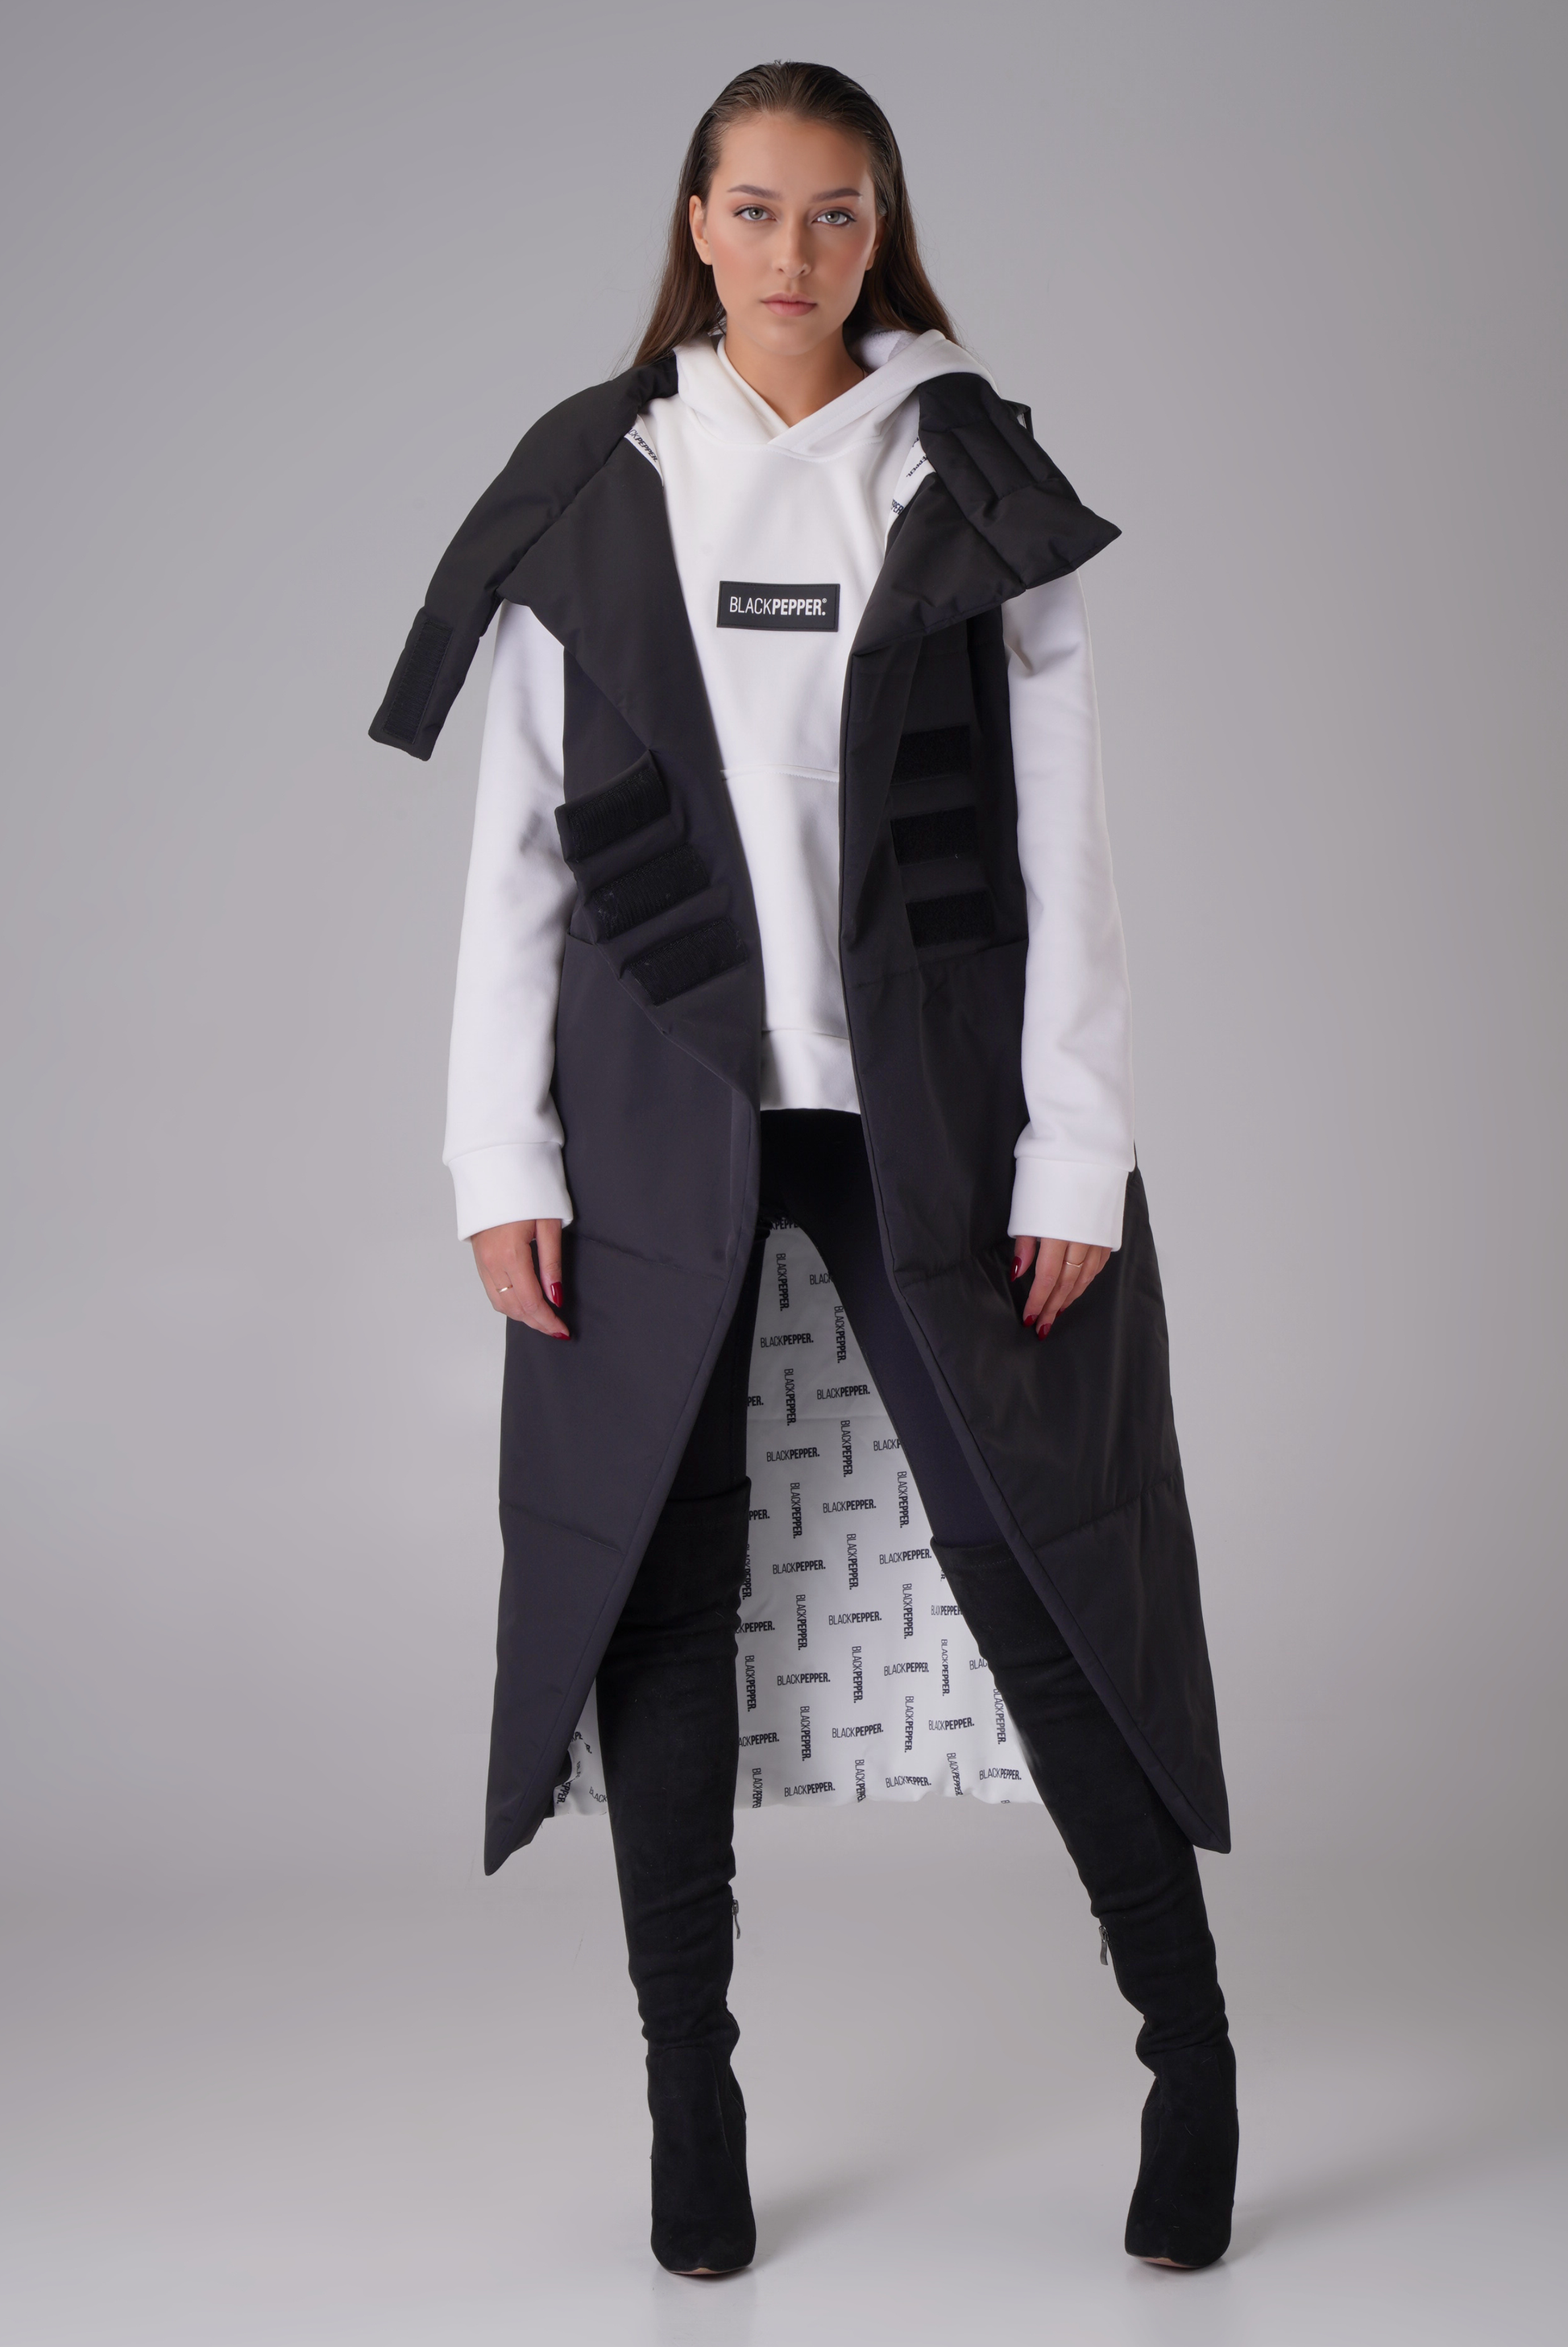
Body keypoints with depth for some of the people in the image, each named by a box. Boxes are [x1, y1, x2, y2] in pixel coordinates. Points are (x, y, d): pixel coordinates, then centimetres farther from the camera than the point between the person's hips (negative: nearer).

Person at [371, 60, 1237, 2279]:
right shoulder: (589, 490, 6)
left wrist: (1075, 1154, -5)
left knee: (1036, 1557, -1)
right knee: (661, 1579, 4)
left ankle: (1191, 2049, 12)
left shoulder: (974, 480, 4)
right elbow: (515, 845, 6)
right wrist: (502, 1158, -1)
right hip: (664, 1108, 1)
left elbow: (1066, 839, 1)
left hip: (931, 1099, -1)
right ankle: (690, 2085, 16)